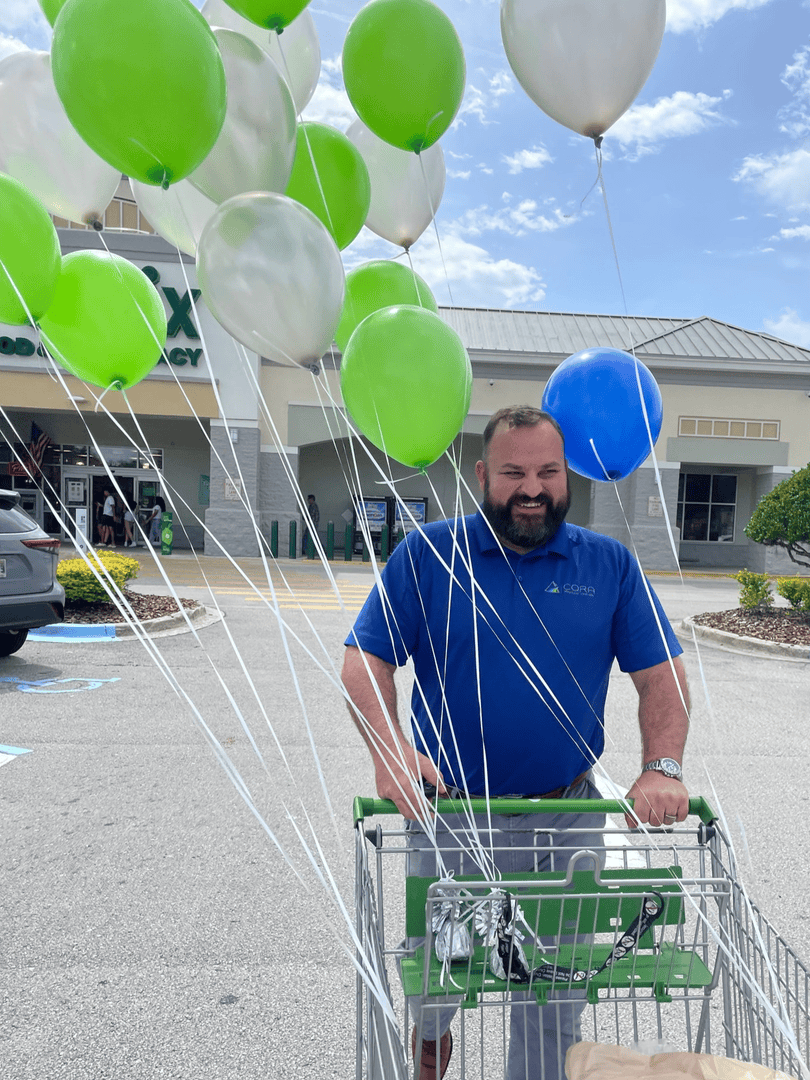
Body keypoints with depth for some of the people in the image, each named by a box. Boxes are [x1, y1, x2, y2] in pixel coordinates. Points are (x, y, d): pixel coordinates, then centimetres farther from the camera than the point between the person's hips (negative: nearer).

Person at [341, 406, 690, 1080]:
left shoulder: (609, 564, -1)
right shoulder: (426, 555, -6)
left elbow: (662, 673, 0)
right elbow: (365, 659, -7)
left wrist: (663, 769, -15)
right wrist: (389, 749, -23)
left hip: (567, 819, 1)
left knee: (557, 992, 14)